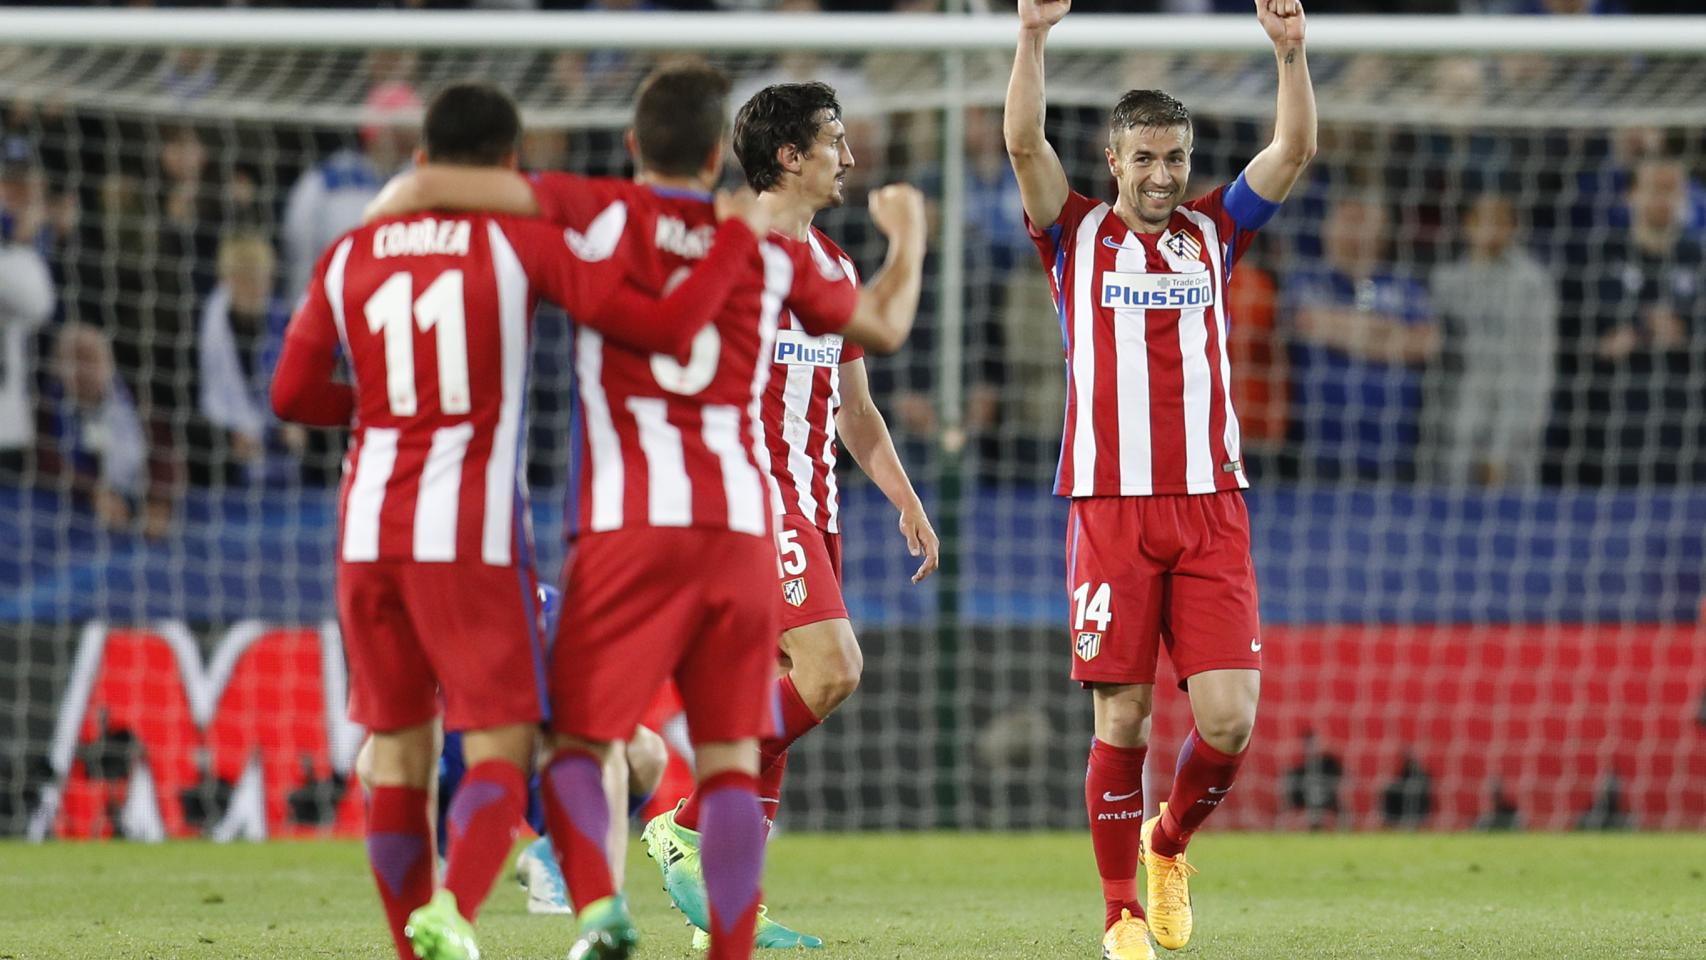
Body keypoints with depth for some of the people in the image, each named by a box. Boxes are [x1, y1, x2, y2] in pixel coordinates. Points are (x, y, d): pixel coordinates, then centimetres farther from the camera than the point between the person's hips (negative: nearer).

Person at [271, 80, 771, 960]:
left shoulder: (349, 256, 9)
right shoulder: (522, 243, -2)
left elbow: (291, 397, 13)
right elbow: (664, 331, -8)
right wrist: (738, 238, 4)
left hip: (368, 532, 4)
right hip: (473, 536, -4)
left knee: (396, 753, 13)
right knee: (502, 749, -1)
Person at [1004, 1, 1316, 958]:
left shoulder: (1213, 233, 14)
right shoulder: (1079, 235, 8)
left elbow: (1296, 148, 5)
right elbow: (1025, 142, -6)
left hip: (1211, 509, 2)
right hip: (1111, 509, -2)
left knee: (1230, 718, -7)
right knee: (1124, 722, -3)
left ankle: (1171, 843, 22)